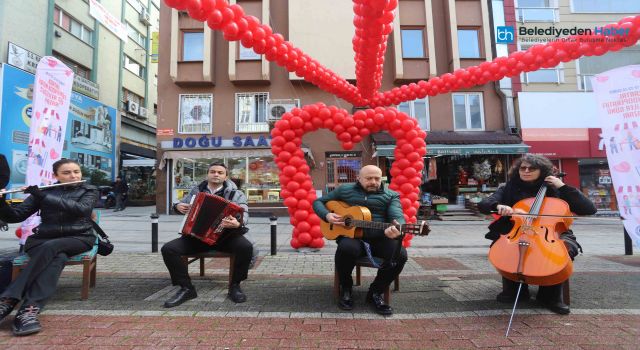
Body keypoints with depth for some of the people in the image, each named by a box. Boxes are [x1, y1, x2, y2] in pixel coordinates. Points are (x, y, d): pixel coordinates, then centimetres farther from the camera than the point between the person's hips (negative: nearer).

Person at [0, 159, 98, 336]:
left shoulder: (89, 191, 6)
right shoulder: (44, 191, 12)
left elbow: (81, 209, -16)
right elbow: (14, 216, 5)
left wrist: (43, 197, -20)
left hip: (78, 238, -1)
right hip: (42, 239, 2)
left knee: (50, 248, -35)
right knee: (58, 258, -34)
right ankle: (29, 309, -43)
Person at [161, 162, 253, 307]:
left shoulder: (235, 194, 0)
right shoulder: (196, 191, 12)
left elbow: (244, 214, -14)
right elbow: (181, 203, 26)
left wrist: (237, 223, -38)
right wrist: (178, 206, 0)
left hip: (225, 236, -3)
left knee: (246, 247, -32)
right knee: (168, 249, -18)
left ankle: (235, 286, -9)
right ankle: (186, 288, -3)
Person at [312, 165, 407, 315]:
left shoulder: (391, 196, 10)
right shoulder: (344, 190, 12)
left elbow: (398, 217, -8)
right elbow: (318, 202, 17)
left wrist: (395, 230, -33)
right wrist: (327, 215, -5)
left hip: (380, 238, 2)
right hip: (351, 235, -1)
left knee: (400, 254, -28)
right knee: (346, 248, -36)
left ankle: (376, 292, -2)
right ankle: (345, 289, -4)